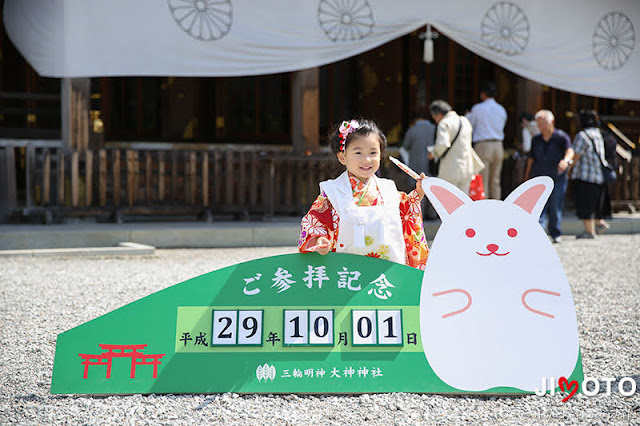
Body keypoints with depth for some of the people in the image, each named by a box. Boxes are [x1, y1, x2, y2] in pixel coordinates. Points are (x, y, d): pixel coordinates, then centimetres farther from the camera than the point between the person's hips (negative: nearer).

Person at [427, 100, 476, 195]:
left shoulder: (444, 123, -9)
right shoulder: (465, 121, 13)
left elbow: (442, 144, -24)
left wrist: (434, 153, -6)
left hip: (450, 170, -6)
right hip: (467, 169, 6)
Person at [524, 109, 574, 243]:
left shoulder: (562, 137, -2)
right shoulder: (536, 140, 11)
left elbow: (570, 151, -18)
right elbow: (531, 159, 17)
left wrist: (565, 160, -41)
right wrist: (527, 179, 18)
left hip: (557, 178, -2)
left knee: (556, 208, 3)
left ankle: (556, 234, 16)